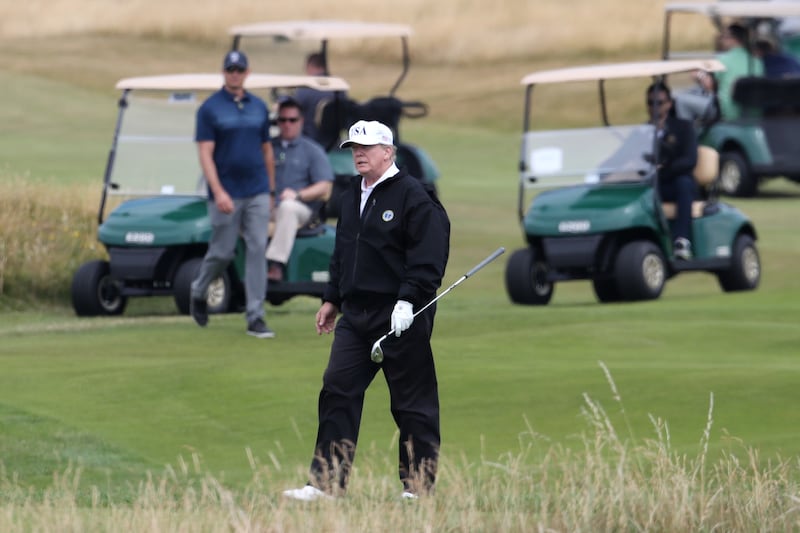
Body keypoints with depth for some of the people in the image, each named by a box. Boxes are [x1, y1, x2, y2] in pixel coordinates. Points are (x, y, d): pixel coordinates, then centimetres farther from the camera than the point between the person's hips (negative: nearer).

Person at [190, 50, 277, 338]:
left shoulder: (259, 107, 8)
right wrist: (218, 192, -20)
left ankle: (255, 317, -5)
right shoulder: (210, 108, -4)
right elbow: (205, 154, -10)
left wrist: (271, 190, 16)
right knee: (222, 251, 3)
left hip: (257, 193, 3)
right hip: (226, 194, -3)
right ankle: (199, 291, 33)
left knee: (257, 250, -5)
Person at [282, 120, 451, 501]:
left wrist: (407, 302, -21)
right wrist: (332, 298, 22)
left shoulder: (412, 196, -9)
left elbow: (426, 258, -15)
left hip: (401, 318, -8)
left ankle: (417, 486, 8)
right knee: (336, 391, 0)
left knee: (412, 404, 0)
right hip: (356, 316, 8)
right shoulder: (352, 197, 16)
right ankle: (326, 483, 1)